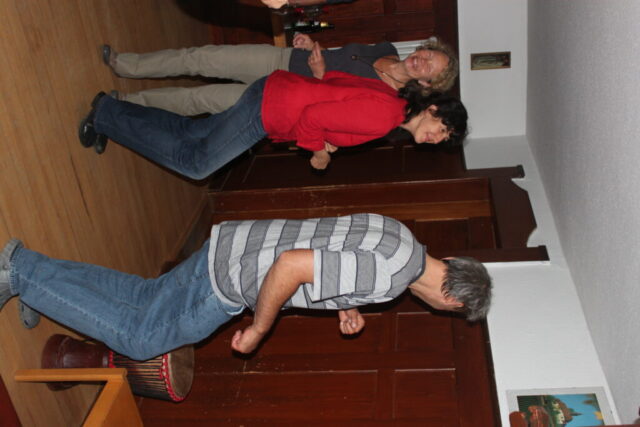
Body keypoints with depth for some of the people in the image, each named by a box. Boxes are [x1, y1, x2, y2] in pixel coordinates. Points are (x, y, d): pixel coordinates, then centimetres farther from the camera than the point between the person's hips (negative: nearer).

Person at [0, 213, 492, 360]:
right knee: (139, 337, 5)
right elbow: (291, 264, -31)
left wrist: (346, 305, 13)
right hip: (231, 280, -9)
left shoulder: (397, 232, 6)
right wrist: (259, 329, -16)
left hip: (239, 242, 9)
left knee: (144, 297, 19)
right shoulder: (388, 275, -24)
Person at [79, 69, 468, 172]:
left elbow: (333, 79, 14)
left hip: (284, 87, 9)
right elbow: (314, 115, -26)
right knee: (195, 162, 1)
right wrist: (319, 150, -8)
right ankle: (108, 114, 10)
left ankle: (111, 114, 24)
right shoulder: (384, 115, -23)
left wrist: (324, 140, 11)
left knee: (191, 134, 15)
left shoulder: (389, 95, 7)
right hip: (273, 105, -9)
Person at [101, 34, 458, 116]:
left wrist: (320, 79, -26)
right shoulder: (387, 49, 2)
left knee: (201, 98, -6)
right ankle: (126, 65, 16)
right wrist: (313, 46, -3)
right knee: (201, 57, -2)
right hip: (282, 59, 5)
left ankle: (128, 104, 16)